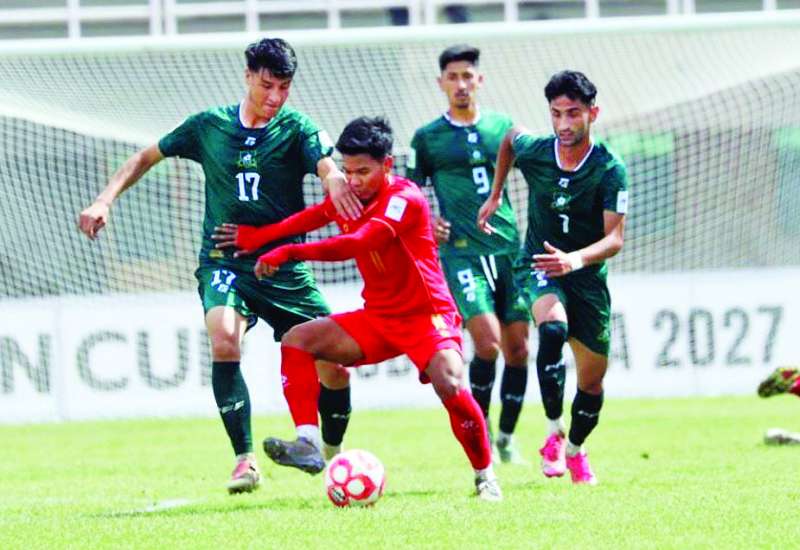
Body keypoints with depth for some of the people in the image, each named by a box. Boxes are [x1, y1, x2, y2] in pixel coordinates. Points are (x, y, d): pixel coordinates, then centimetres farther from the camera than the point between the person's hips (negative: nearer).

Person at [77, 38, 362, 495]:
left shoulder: (297, 128, -4)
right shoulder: (210, 126, 2)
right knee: (225, 340, -29)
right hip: (225, 264, 0)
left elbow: (329, 167, -25)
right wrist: (106, 200, 4)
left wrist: (336, 180, -50)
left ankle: (334, 454, 24)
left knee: (334, 362, -4)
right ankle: (245, 461, -25)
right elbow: (147, 157, 16)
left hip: (285, 267, 0)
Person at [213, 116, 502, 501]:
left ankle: (485, 476, -8)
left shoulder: (405, 199, -22)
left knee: (449, 386, -30)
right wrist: (257, 236, 13)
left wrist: (290, 252, -39)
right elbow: (312, 217, 21)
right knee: (297, 340, -8)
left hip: (426, 315, -7)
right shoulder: (347, 197, 1)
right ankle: (308, 444, -20)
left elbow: (356, 243, -36)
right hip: (378, 318, 7)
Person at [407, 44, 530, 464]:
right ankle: (480, 427, 1)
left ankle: (507, 439, 17)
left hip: (509, 247, 3)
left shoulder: (502, 127, 11)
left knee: (518, 347, 1)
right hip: (461, 252, -3)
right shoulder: (427, 138, 5)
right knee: (488, 342, -18)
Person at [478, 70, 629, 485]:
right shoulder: (532, 150, -11)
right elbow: (509, 138, 15)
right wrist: (495, 196, 18)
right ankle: (553, 434, -25)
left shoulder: (610, 170, -18)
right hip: (540, 266, -1)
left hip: (588, 275, 1)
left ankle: (575, 449, 37)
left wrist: (574, 260, -39)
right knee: (553, 328, -34)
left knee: (592, 380, 8)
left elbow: (615, 239, -21)